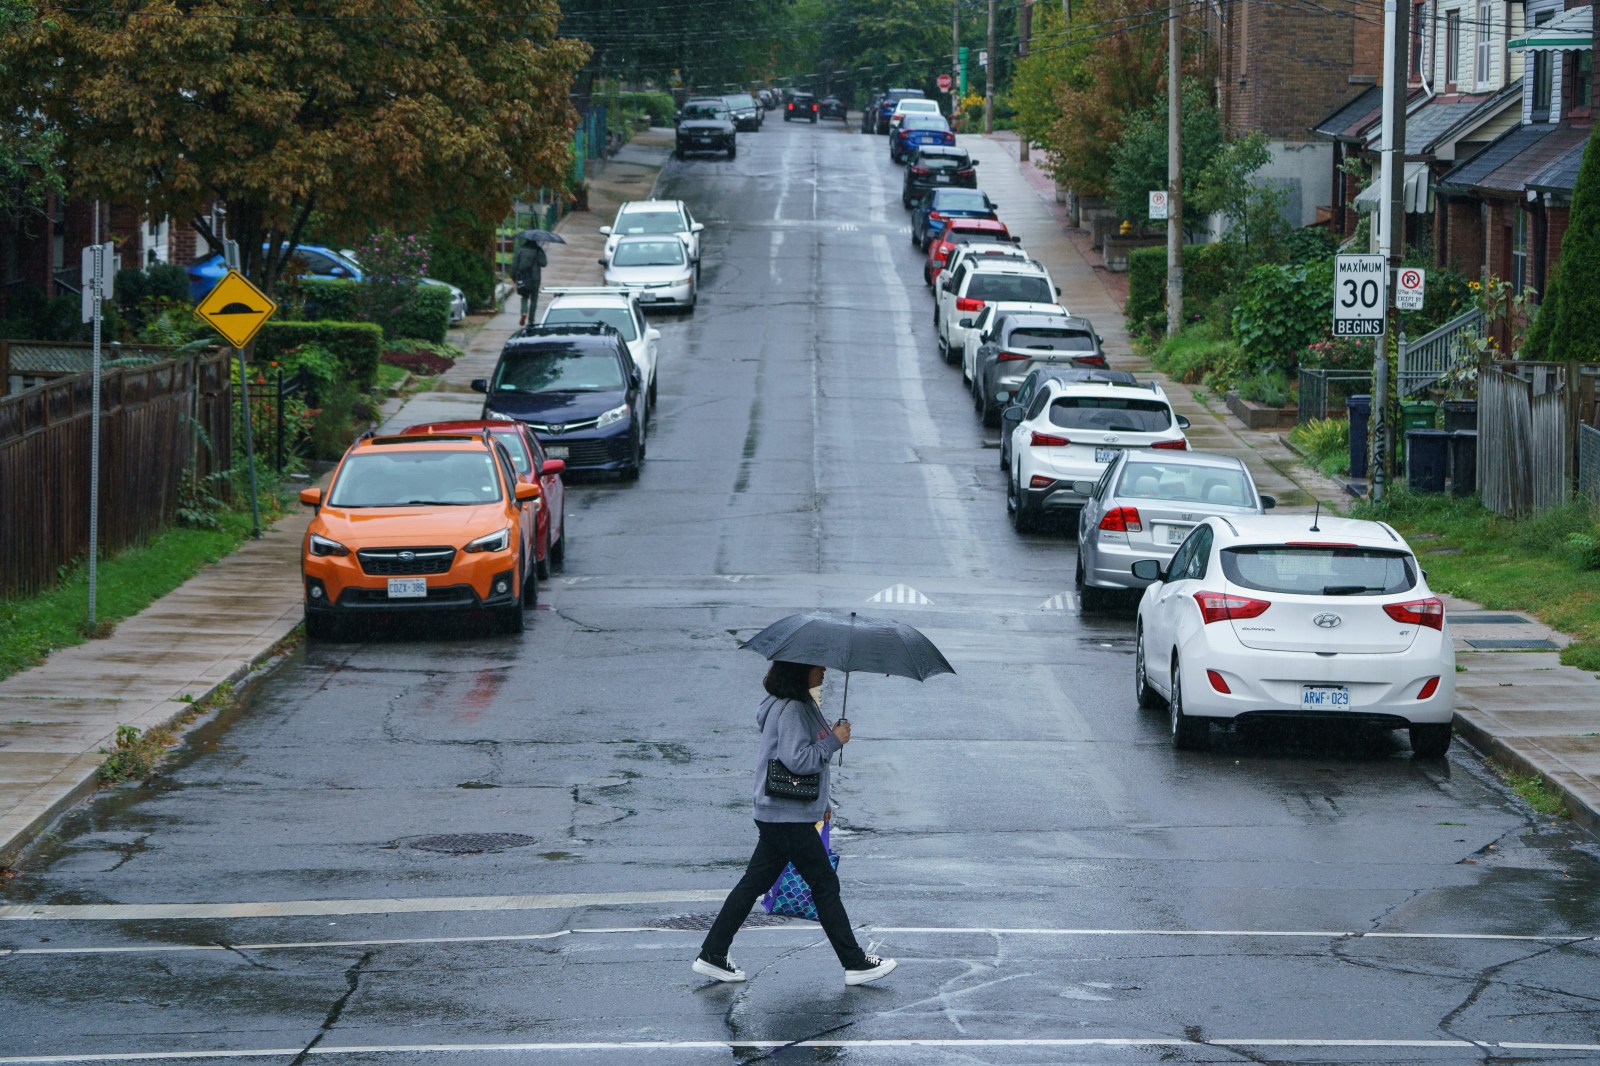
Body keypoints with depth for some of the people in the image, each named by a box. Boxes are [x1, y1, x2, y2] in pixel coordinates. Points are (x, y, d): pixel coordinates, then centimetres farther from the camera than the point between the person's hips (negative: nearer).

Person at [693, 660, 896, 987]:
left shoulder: (800, 704, 15)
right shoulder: (791, 710, -18)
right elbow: (797, 760, -26)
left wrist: (821, 804, 24)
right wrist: (834, 741, -16)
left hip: (775, 814, 10)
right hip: (790, 816, -10)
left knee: (755, 883, 11)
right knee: (825, 884, -2)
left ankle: (712, 955, 13)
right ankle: (855, 963, 4)